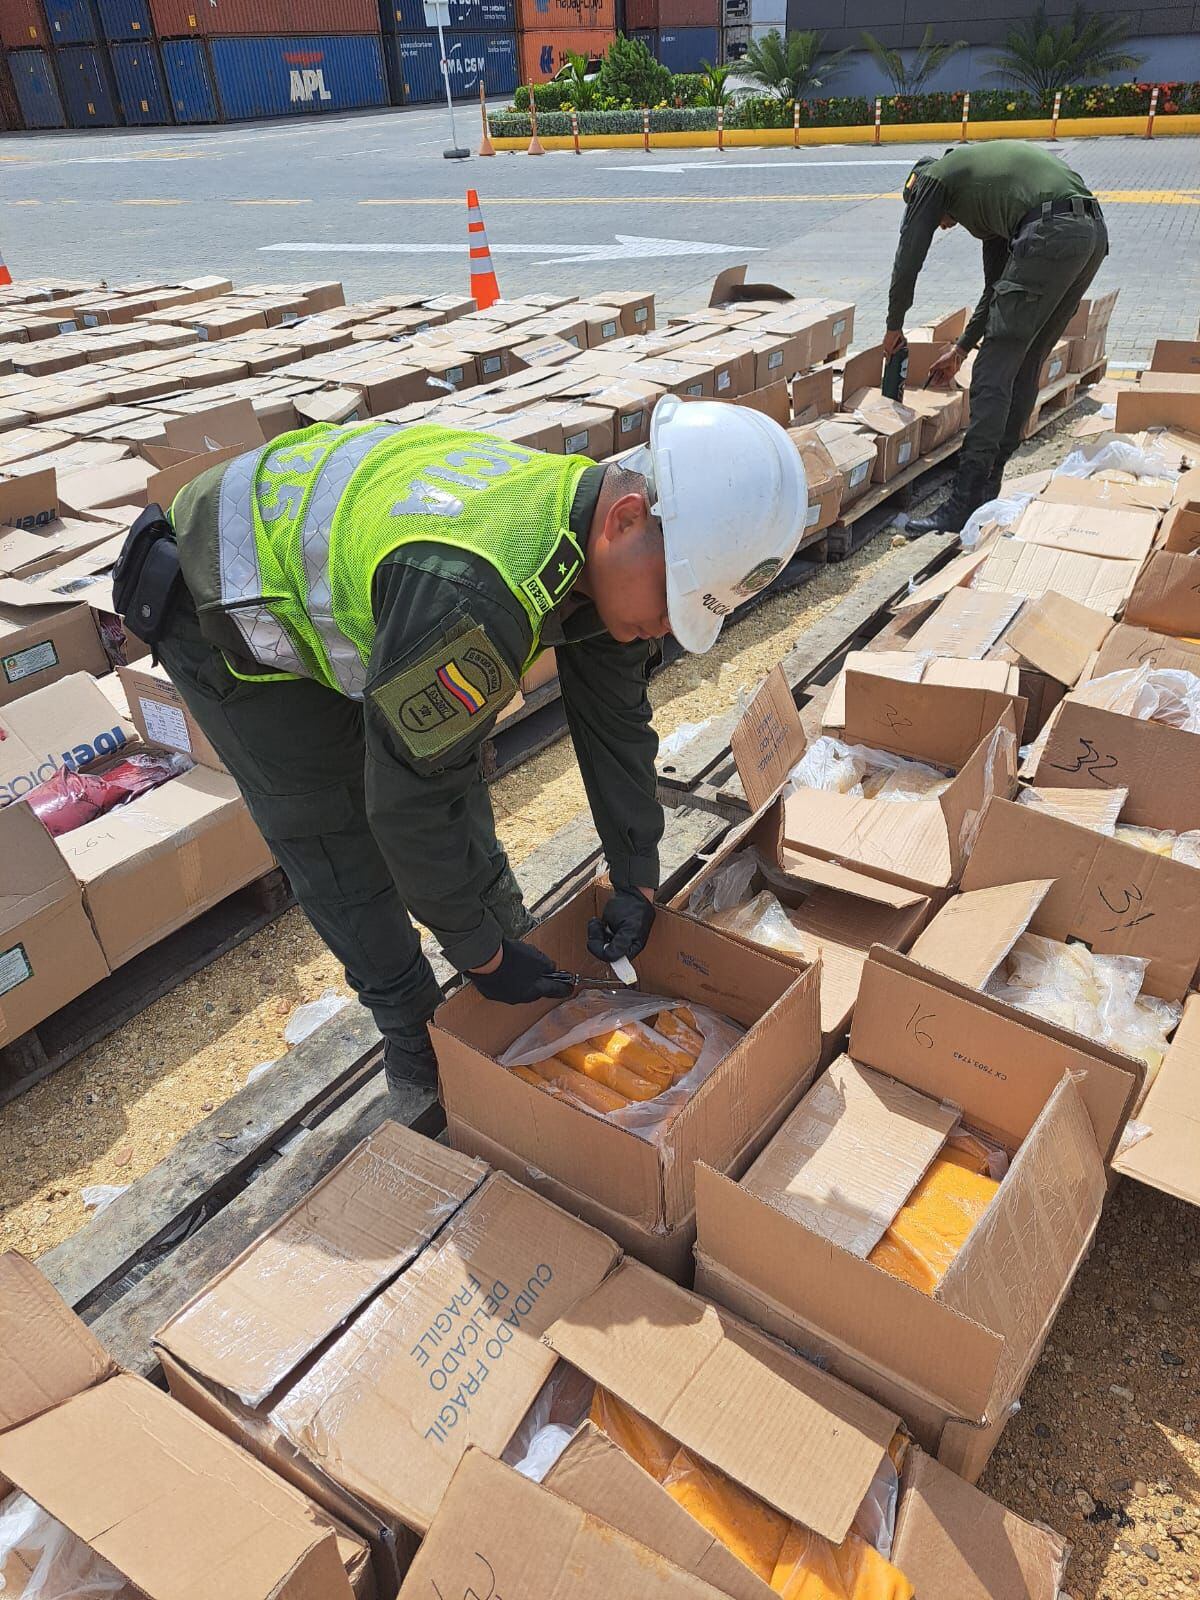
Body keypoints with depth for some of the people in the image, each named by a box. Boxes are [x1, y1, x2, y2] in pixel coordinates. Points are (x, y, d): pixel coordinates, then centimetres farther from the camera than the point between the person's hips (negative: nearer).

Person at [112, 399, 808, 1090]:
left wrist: (638, 883, 1)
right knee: (339, 845, -1)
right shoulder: (471, 595, -44)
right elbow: (409, 800, -33)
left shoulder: (608, 553, -14)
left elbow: (615, 721, -2)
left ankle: (512, 934, 35)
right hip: (229, 612, -7)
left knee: (455, 768, 12)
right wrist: (482, 956, -19)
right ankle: (419, 1049, 19)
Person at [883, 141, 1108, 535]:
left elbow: (908, 260, 15)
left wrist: (894, 326, 29)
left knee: (993, 373, -7)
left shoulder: (934, 177, 16)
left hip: (1049, 235, -9)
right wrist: (961, 349, 43)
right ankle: (988, 485, 22)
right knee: (1024, 368, 16)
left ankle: (965, 503, -10)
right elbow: (998, 287, 38)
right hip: (1094, 233, 9)